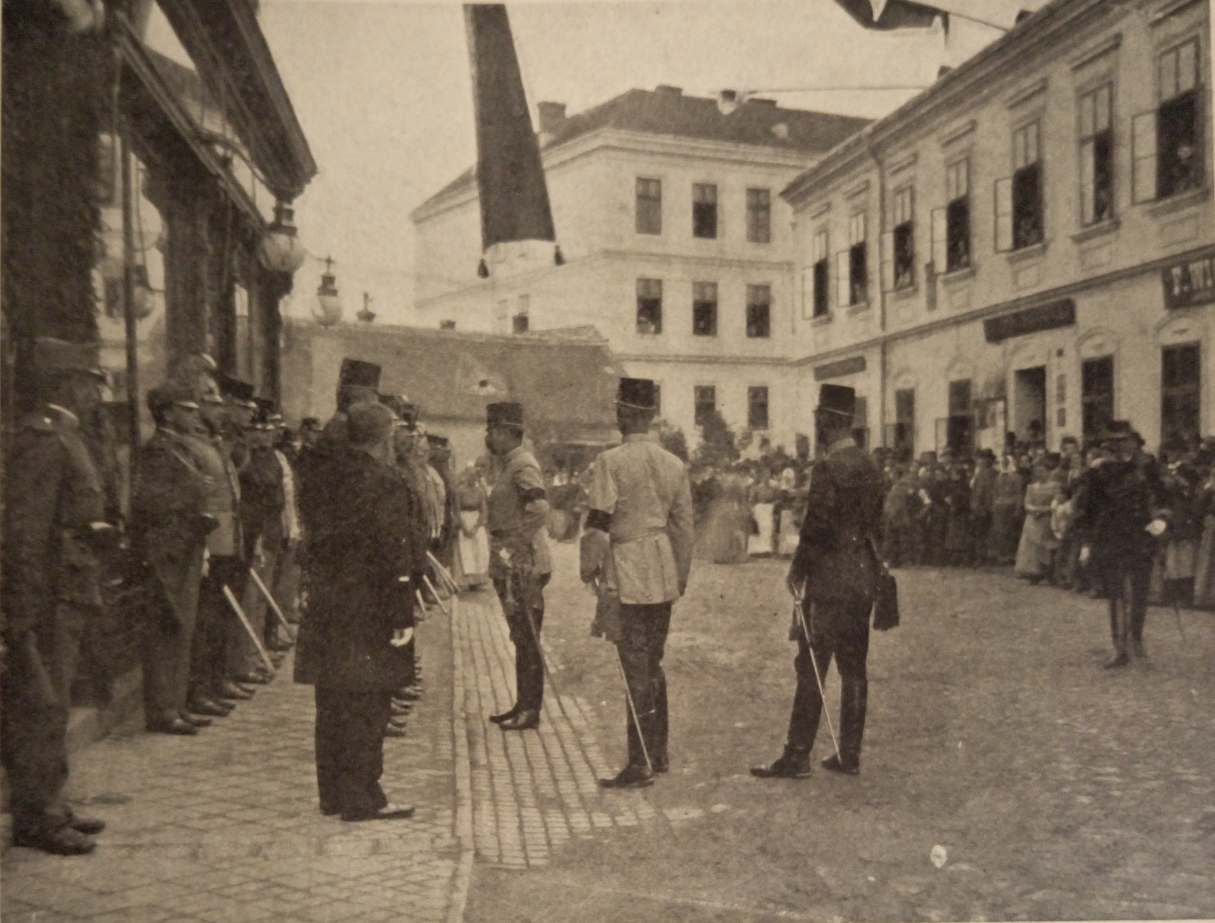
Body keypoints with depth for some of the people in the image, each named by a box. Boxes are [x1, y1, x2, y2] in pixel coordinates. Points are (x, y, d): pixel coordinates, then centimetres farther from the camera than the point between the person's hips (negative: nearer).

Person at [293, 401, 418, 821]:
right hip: (368, 613, -7)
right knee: (367, 705, 1)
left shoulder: (325, 479, 9)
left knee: (333, 704, 14)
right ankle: (362, 798, 7)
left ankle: (334, 793, 24)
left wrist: (320, 593, 18)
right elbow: (395, 557, -17)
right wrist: (403, 616, -14)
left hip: (325, 609, 8)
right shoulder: (385, 485, -14)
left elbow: (314, 542, 13)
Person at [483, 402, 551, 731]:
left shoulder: (523, 466, -14)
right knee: (521, 639, 15)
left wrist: (513, 544, -24)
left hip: (523, 568, -10)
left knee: (528, 639, -2)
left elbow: (540, 510, -28)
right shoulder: (509, 466, 16)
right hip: (510, 567, 10)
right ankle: (523, 705, 25)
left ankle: (531, 711, 5)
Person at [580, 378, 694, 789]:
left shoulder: (611, 462, -11)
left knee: (636, 670, -2)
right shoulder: (674, 464, 7)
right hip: (663, 577, 6)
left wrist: (589, 571, -5)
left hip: (627, 577, -6)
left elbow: (599, 524, -14)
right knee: (653, 665, 17)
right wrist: (681, 577, 19)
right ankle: (658, 753, 27)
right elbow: (684, 527, 11)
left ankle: (640, 764, 4)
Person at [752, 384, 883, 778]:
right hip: (863, 580, 8)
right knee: (853, 668, 11)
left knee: (811, 669, -3)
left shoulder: (828, 468, -16)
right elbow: (875, 526, 15)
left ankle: (797, 757, 2)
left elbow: (817, 527, -17)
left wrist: (797, 570, -6)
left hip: (829, 581, -8)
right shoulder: (871, 467, 10)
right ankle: (849, 756, 17)